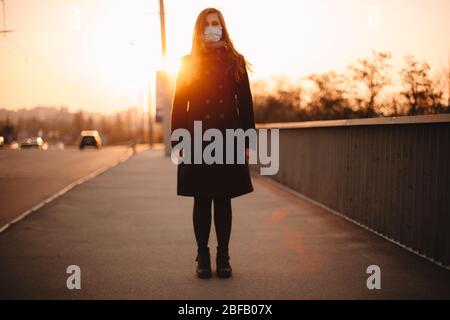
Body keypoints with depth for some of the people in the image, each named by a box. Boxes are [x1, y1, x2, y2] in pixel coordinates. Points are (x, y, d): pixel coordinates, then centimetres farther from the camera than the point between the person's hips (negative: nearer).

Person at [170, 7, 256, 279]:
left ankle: (223, 257, 13)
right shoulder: (188, 63, 8)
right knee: (202, 200, 3)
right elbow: (179, 104, 5)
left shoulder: (235, 61, 8)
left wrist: (247, 140, 1)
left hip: (228, 139, 0)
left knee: (223, 199, 4)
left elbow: (245, 103, 7)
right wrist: (178, 141, -2)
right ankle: (203, 257, 12)